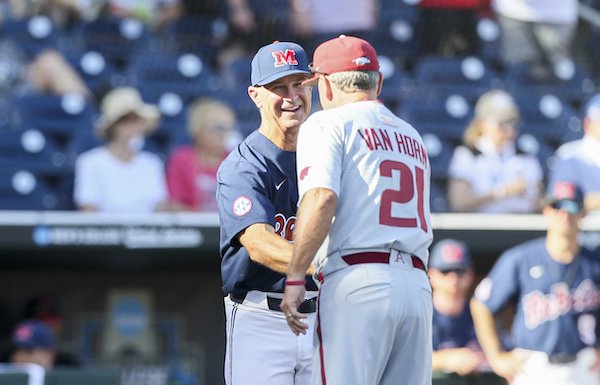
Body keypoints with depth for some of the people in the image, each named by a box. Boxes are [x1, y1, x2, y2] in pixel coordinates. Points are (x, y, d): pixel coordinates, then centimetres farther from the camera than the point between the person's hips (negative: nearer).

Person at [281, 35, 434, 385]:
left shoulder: (328, 124, 3)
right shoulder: (413, 137, 26)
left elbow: (321, 198, -13)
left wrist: (295, 278, -13)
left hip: (357, 281, -7)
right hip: (418, 286, 7)